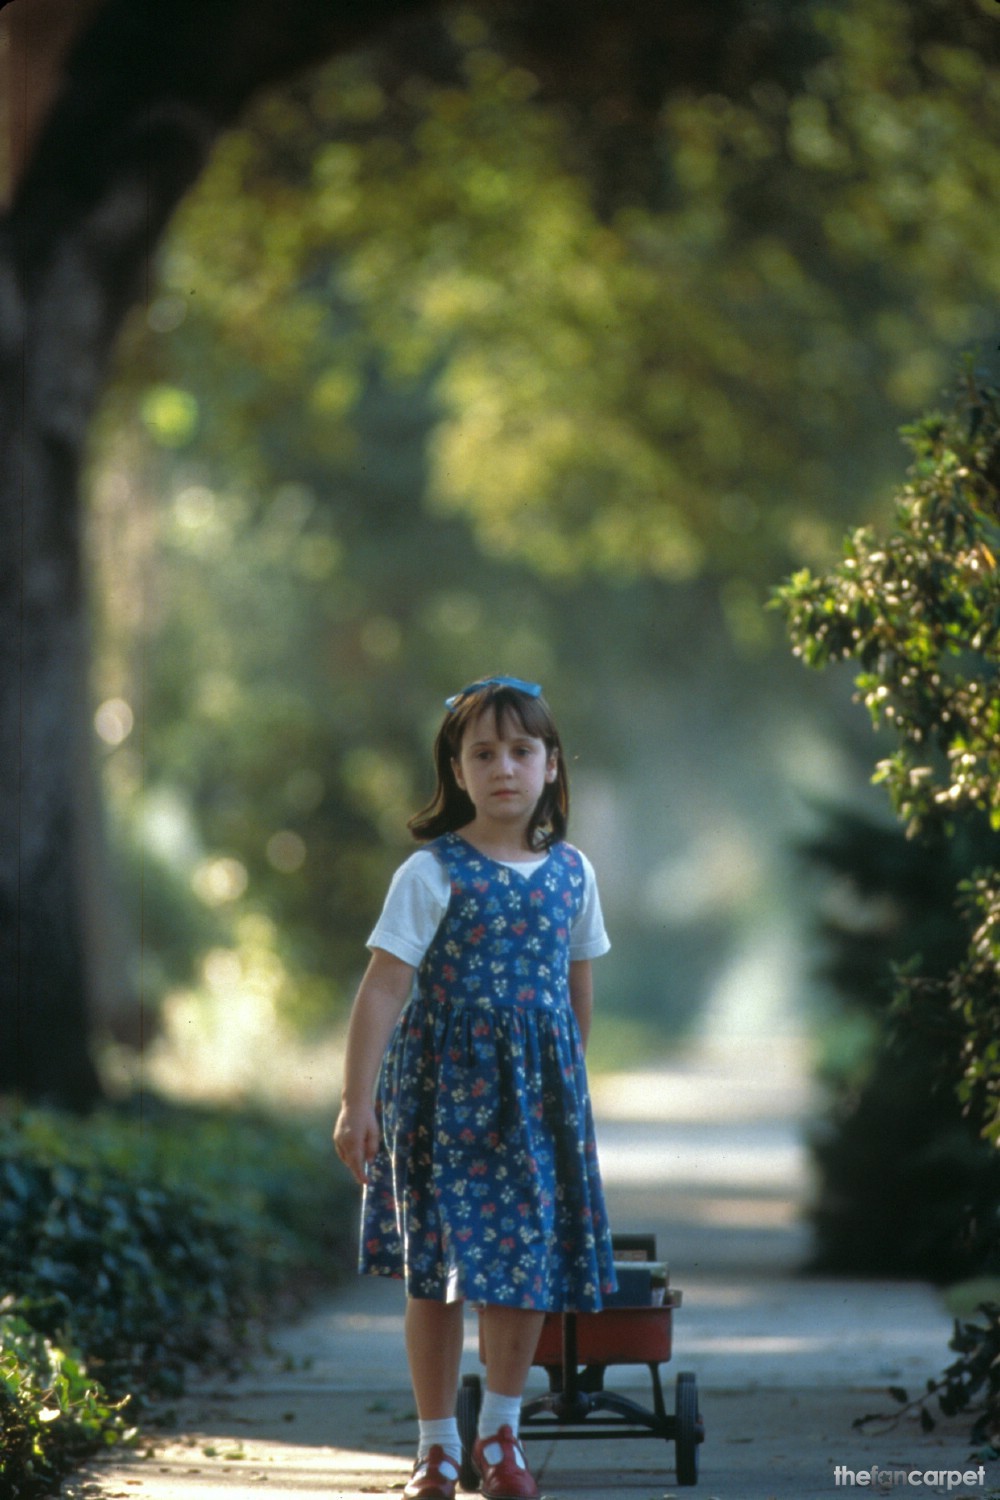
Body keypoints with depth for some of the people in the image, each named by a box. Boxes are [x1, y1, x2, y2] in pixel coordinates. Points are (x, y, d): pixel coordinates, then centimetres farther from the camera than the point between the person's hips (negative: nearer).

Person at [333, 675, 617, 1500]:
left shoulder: (571, 872, 3)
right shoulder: (432, 875, -10)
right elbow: (383, 989, -13)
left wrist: (571, 1084, 21)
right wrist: (357, 1100, -18)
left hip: (538, 1092, 3)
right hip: (443, 1089, -3)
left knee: (531, 1257, 3)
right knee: (436, 1271, 1)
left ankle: (501, 1433, 20)